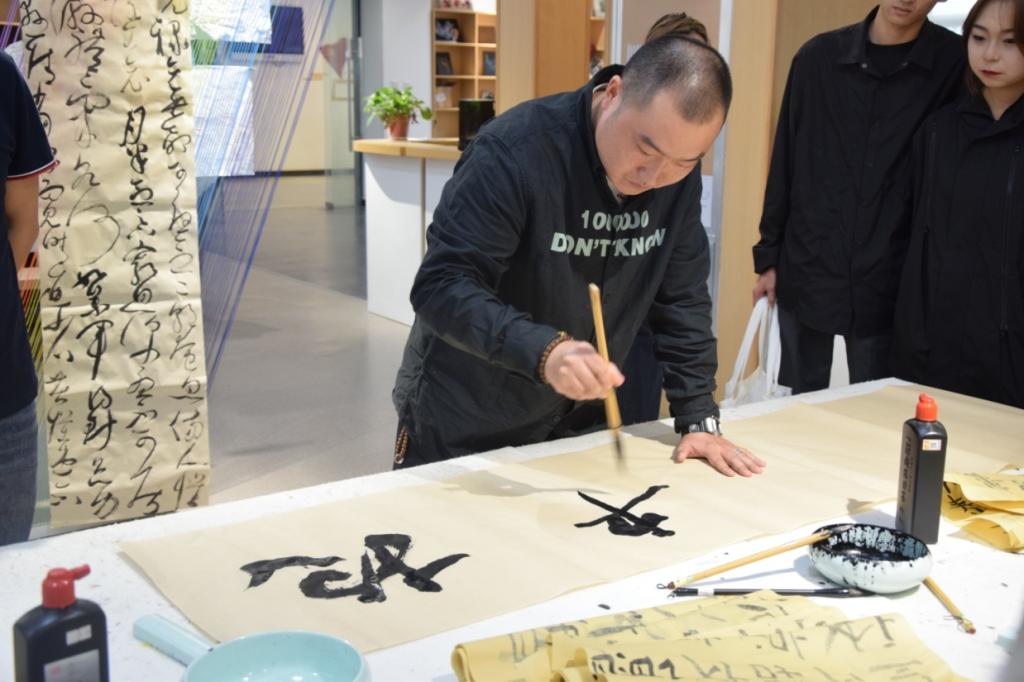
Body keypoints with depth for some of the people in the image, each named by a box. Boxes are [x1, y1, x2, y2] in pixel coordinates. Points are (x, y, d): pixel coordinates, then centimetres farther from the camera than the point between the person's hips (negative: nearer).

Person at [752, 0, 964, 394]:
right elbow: (784, 164, 6)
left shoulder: (955, 62, -4)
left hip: (888, 286, -2)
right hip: (805, 273, 2)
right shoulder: (818, 56, 2)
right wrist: (769, 257, 5)